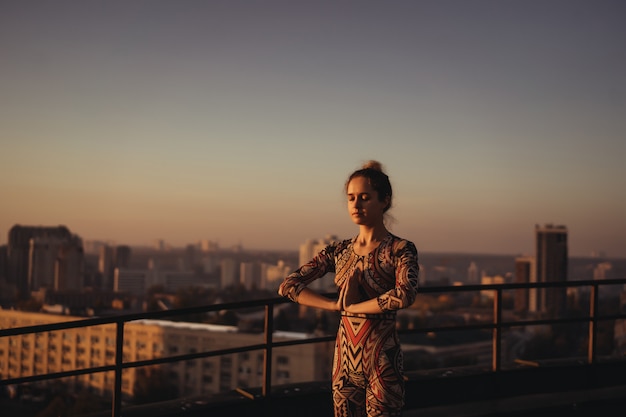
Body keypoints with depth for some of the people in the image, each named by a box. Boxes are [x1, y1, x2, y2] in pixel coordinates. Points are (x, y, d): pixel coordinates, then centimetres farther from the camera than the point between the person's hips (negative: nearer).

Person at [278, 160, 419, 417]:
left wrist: (352, 306, -16)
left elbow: (405, 295, -27)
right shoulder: (339, 251, 5)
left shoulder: (400, 250, -8)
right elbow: (288, 286, 0)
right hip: (344, 358, 4)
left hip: (382, 360, -4)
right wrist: (336, 305, -11)